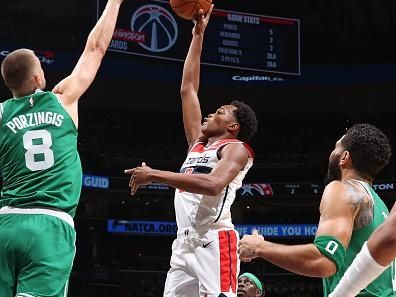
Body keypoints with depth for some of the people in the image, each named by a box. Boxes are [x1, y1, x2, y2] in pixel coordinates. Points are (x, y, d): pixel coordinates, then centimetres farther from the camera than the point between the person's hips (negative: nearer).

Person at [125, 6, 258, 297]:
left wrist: (155, 175, -18)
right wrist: (198, 34, 26)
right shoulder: (197, 144, 24)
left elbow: (213, 185, -20)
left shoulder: (236, 149, 2)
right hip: (184, 243, 8)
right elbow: (188, 89, 26)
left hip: (214, 242, -8)